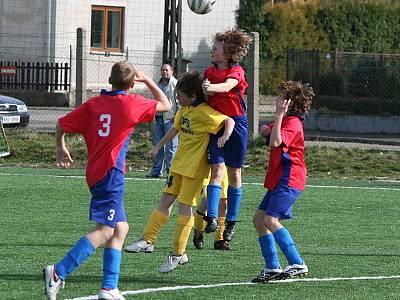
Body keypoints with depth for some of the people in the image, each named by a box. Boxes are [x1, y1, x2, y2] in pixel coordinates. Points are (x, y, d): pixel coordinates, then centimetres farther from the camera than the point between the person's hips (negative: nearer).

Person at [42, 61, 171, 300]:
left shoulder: (93, 104, 10)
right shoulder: (131, 104, -3)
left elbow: (61, 125, 13)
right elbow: (165, 105, 13)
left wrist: (61, 150, 29)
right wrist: (146, 80, 22)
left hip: (95, 172, 7)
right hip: (111, 172, -7)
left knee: (120, 228, 13)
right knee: (105, 230, -13)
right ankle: (58, 272, -25)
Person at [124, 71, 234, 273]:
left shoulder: (205, 112, -17)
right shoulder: (185, 109, 8)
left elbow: (229, 121, -20)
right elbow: (175, 129, 23)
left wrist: (225, 135, -38)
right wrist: (158, 147, 26)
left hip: (195, 167, -8)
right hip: (179, 163, 8)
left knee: (184, 207, -5)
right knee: (165, 201, 8)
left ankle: (178, 254, 2)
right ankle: (147, 240, 13)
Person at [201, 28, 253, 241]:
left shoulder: (237, 71, -4)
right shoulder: (209, 72, 10)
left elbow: (227, 86, -25)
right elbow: (205, 98, 14)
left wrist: (211, 87, -44)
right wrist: (204, 90, -8)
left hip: (236, 123, -2)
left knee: (234, 173, 5)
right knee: (217, 169, -12)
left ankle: (231, 222, 14)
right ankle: (212, 218, -20)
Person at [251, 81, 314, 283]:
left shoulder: (293, 124, -16)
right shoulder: (285, 121, 17)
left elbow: (275, 142, -30)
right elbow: (264, 132, 23)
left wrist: (279, 115, -30)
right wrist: (267, 129, 0)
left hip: (289, 181, -11)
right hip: (278, 180, 11)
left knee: (270, 220, -20)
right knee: (259, 218, 10)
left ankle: (297, 264, -22)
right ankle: (272, 268, 14)